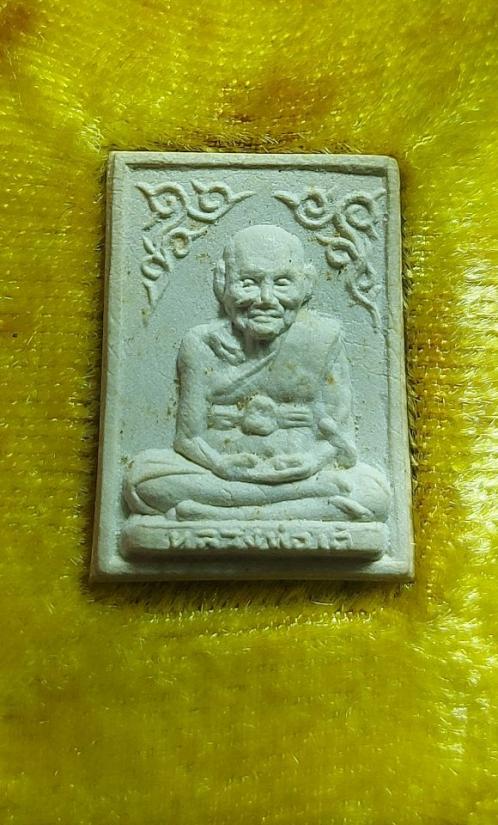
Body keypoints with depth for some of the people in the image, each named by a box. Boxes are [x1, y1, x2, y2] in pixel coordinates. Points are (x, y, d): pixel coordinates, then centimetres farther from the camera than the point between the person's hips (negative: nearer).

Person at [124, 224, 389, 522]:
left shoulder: (322, 340, 0)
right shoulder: (203, 345, 2)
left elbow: (339, 442, -2)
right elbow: (190, 438, -1)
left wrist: (311, 462, -22)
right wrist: (221, 465, -21)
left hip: (302, 472, 0)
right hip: (220, 473, 1)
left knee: (374, 494, -26)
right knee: (143, 471, -21)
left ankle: (217, 514, -24)